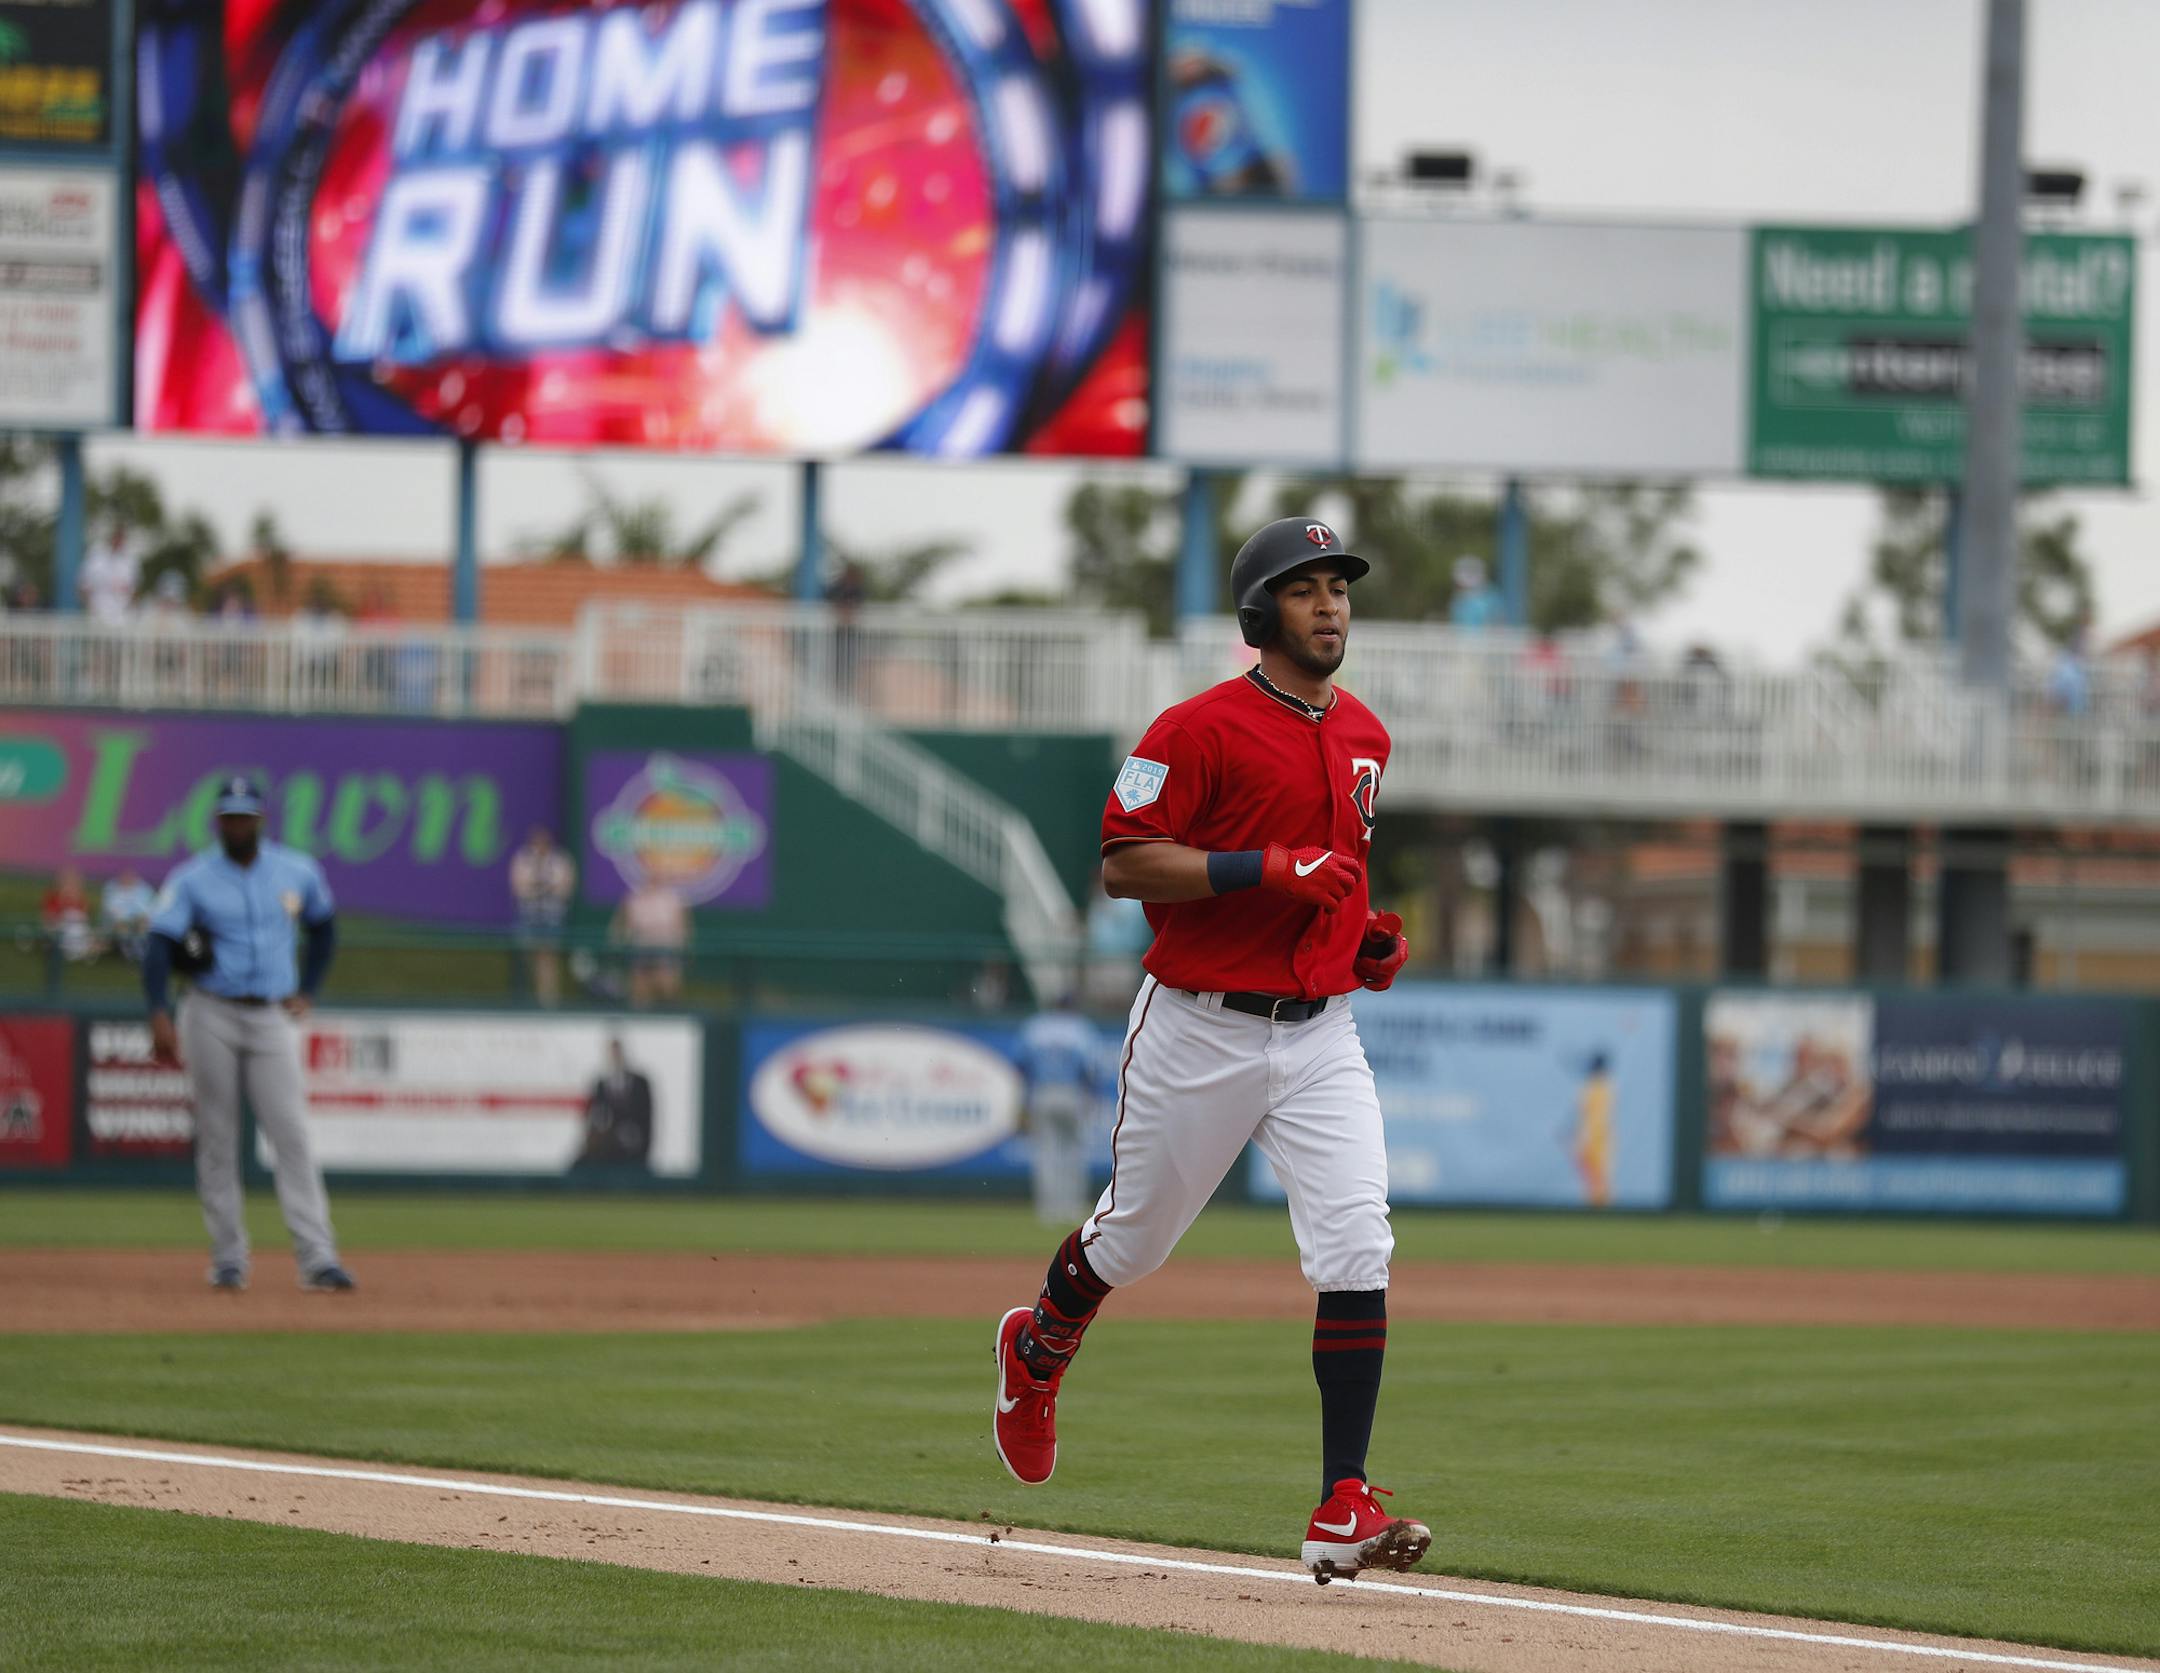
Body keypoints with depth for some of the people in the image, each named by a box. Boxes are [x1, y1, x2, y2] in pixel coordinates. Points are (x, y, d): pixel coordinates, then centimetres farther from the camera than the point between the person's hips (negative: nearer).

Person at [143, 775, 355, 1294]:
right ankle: (228, 1256, 9)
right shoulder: (192, 879, -3)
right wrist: (160, 1016, -28)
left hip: (271, 1018, 1)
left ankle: (317, 1256, -14)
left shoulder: (298, 872, 5)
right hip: (211, 1015, -1)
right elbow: (159, 947, -13)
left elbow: (323, 925, 23)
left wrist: (308, 992, 11)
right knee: (216, 1138, 1)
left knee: (290, 1134, -9)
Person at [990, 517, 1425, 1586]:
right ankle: (1035, 1356, 47)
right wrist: (1271, 870, -23)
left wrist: (1372, 936, 8)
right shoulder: (1202, 728, -10)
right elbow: (1124, 862, -15)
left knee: (1356, 1256, -13)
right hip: (1201, 1029, -5)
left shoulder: (1364, 737, 12)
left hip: (1322, 1033, 5)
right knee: (1131, 1241, 13)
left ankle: (1342, 1514, -15)